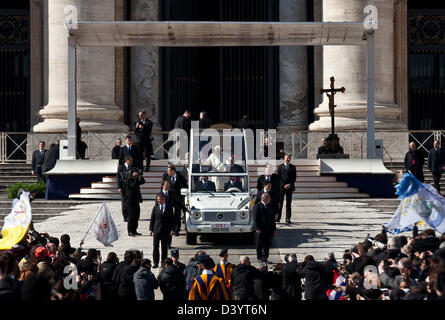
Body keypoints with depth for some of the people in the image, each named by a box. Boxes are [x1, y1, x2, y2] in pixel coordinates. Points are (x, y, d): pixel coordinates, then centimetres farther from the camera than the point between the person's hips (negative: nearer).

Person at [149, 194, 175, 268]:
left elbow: (171, 219, 5)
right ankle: (156, 263, 3)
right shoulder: (155, 208, 5)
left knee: (164, 247, 4)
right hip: (156, 230, 0)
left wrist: (172, 229, -4)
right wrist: (151, 230, 0)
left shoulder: (169, 208, 4)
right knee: (155, 247, -2)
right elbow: (152, 219, 6)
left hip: (165, 231, 0)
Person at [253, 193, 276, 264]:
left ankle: (265, 258, 12)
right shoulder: (257, 206, -8)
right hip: (260, 229, -5)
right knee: (260, 245, 5)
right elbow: (255, 218, -11)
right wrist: (257, 228, -17)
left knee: (267, 244, 5)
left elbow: (272, 218, 15)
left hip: (269, 229, 5)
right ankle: (260, 258, 16)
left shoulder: (270, 206, 12)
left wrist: (274, 229, 12)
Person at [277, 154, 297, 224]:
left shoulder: (293, 167, 9)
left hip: (290, 187, 1)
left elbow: (294, 177, 5)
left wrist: (290, 184, -9)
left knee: (289, 203, 1)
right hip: (281, 187, -1)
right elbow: (278, 177, 0)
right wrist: (284, 185, -10)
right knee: (280, 203, -2)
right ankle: (278, 217, 3)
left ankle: (288, 219, 2)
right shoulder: (280, 166, 5)